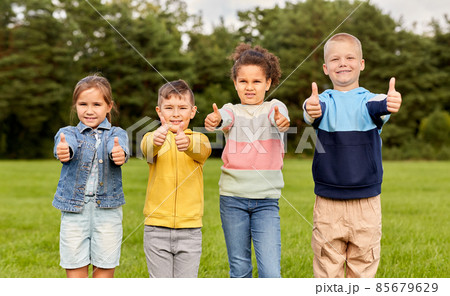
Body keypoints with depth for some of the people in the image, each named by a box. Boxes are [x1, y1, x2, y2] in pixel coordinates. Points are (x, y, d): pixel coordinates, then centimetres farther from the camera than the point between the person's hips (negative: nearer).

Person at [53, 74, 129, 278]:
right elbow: (67, 145, -20)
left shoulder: (116, 134, 4)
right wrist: (62, 151, -45)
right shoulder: (68, 133, 5)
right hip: (74, 210, 0)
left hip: (107, 210, 0)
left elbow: (119, 148, -20)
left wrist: (119, 154, -45)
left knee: (105, 272, 7)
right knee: (75, 274, 5)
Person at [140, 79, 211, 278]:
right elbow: (147, 148, -22)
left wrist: (187, 143, -45)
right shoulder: (152, 138, 2)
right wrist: (156, 140, -46)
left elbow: (203, 150, -21)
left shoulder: (198, 139, 3)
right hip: (157, 228, 0)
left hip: (190, 229, 0)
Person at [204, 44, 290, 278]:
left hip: (266, 199, -1)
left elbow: (280, 118, -20)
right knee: (239, 269, 10)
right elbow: (225, 117, -18)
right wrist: (214, 121, -42)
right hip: (233, 198, 1)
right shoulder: (232, 110, 5)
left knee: (270, 271, -9)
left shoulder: (273, 108, 3)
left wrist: (282, 122, -44)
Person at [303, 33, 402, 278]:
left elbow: (377, 107, -23)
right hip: (328, 203, 0)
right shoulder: (324, 101, 1)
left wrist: (388, 103, -48)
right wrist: (311, 109, -48)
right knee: (327, 268, 5)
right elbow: (315, 110, -23)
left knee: (363, 266, 9)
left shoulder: (368, 99, 1)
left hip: (367, 202, 1)